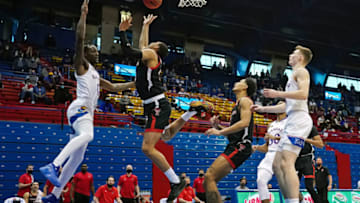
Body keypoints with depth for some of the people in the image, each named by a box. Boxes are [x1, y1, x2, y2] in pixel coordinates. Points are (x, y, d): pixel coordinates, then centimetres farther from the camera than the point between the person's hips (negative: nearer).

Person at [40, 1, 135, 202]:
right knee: (87, 135, -38)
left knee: (77, 158, 6)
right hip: (80, 107, -9)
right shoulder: (82, 65, 7)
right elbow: (80, 38, -7)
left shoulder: (95, 74, 32)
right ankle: (53, 166, -50)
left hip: (87, 112, 9)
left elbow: (114, 87, 39)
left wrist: (135, 83, 35)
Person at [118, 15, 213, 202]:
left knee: (147, 148, -20)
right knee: (166, 136, 34)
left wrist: (122, 31, -9)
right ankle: (193, 110, 33)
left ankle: (176, 182, -17)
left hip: (157, 106, -10)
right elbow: (142, 44, 39)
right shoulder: (148, 55, 20)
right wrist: (145, 25, 46)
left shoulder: (150, 54, -5)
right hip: (154, 106, 10)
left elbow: (128, 51, -18)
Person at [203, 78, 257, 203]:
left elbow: (244, 123, -18)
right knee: (207, 182, 3)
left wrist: (220, 132, -16)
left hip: (240, 147, -9)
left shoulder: (245, 100, 0)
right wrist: (217, 127, 12)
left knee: (209, 176, -22)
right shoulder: (237, 105, 28)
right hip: (233, 147, 9)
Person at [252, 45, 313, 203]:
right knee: (277, 165, 6)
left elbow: (303, 94, -16)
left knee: (286, 163, -23)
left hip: (299, 119, -10)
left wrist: (278, 94, -15)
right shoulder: (294, 76, 31)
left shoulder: (301, 71, 3)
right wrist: (263, 109, 32)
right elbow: (287, 106, 34)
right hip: (292, 121, 10)